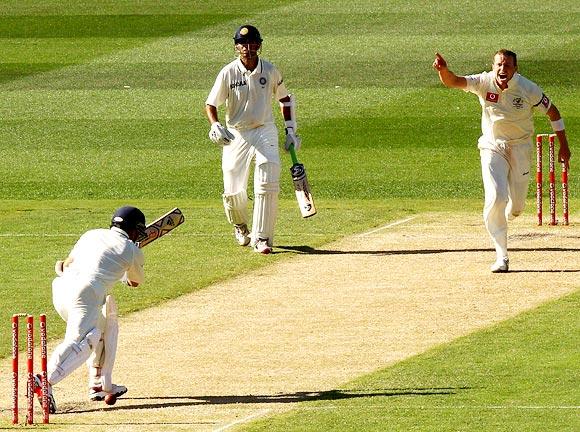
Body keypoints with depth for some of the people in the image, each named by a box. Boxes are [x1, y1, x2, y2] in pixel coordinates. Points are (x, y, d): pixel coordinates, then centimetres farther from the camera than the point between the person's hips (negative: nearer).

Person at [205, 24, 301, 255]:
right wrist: (215, 126, -25)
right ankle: (240, 226, 32)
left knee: (267, 186, -17)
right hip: (236, 135, 0)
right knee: (233, 191, -1)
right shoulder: (228, 73, -7)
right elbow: (211, 104, -5)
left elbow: (285, 99, 15)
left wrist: (290, 130, 10)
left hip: (265, 133, 0)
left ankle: (261, 238, -12)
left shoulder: (270, 71, -1)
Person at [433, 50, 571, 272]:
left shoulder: (528, 89, -16)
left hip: (520, 147, 1)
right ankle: (501, 256, -12)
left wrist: (563, 146, 0)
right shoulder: (484, 83, -16)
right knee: (495, 198, -19)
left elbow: (552, 112, -2)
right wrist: (443, 70, -53)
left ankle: (504, 218, 45)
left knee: (517, 206, 5)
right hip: (492, 146, -1)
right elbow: (453, 82, -30)